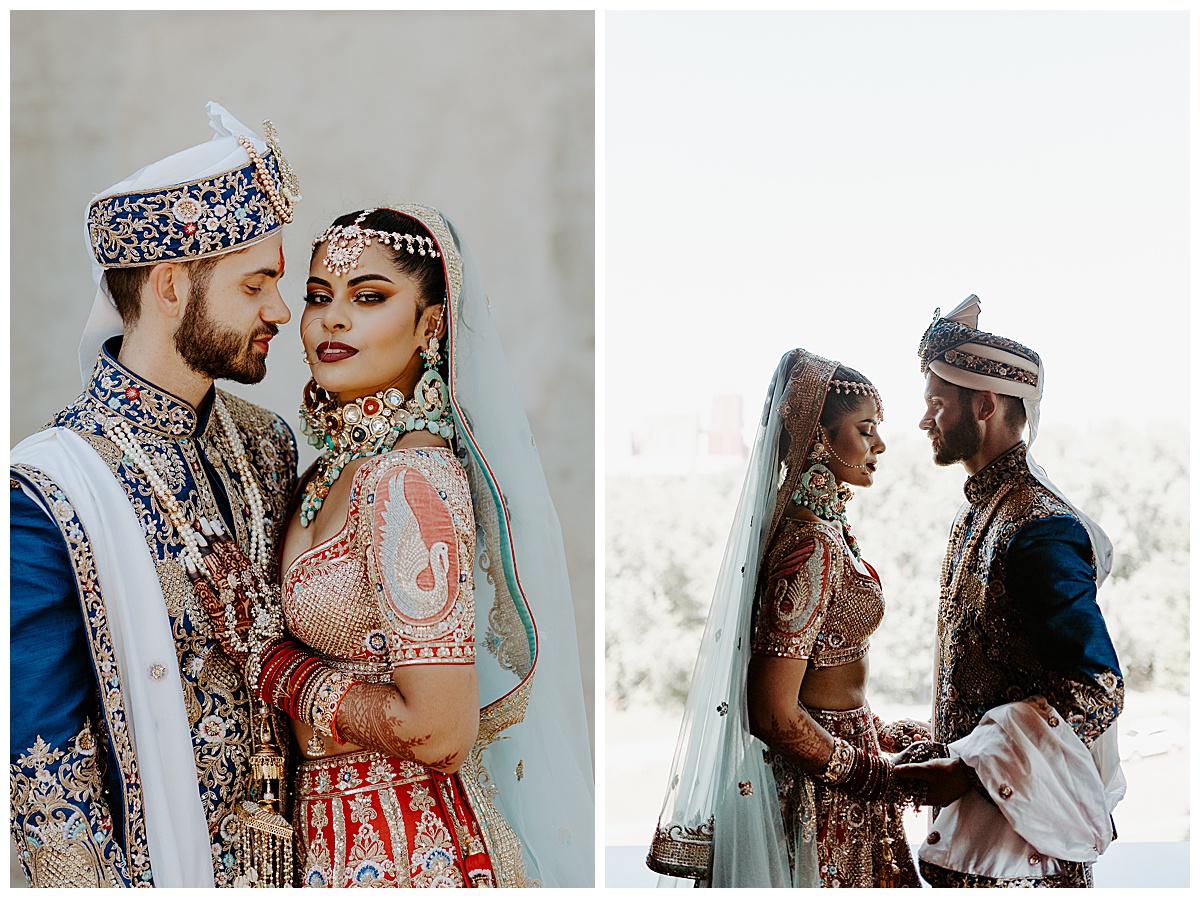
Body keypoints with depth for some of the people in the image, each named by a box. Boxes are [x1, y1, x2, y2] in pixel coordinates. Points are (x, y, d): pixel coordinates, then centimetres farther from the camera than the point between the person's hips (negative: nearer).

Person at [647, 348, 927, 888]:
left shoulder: (824, 524, 7)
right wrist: (881, 773, -16)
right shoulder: (812, 545, -23)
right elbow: (773, 714, -25)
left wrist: (879, 738, 12)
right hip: (822, 795, -9)